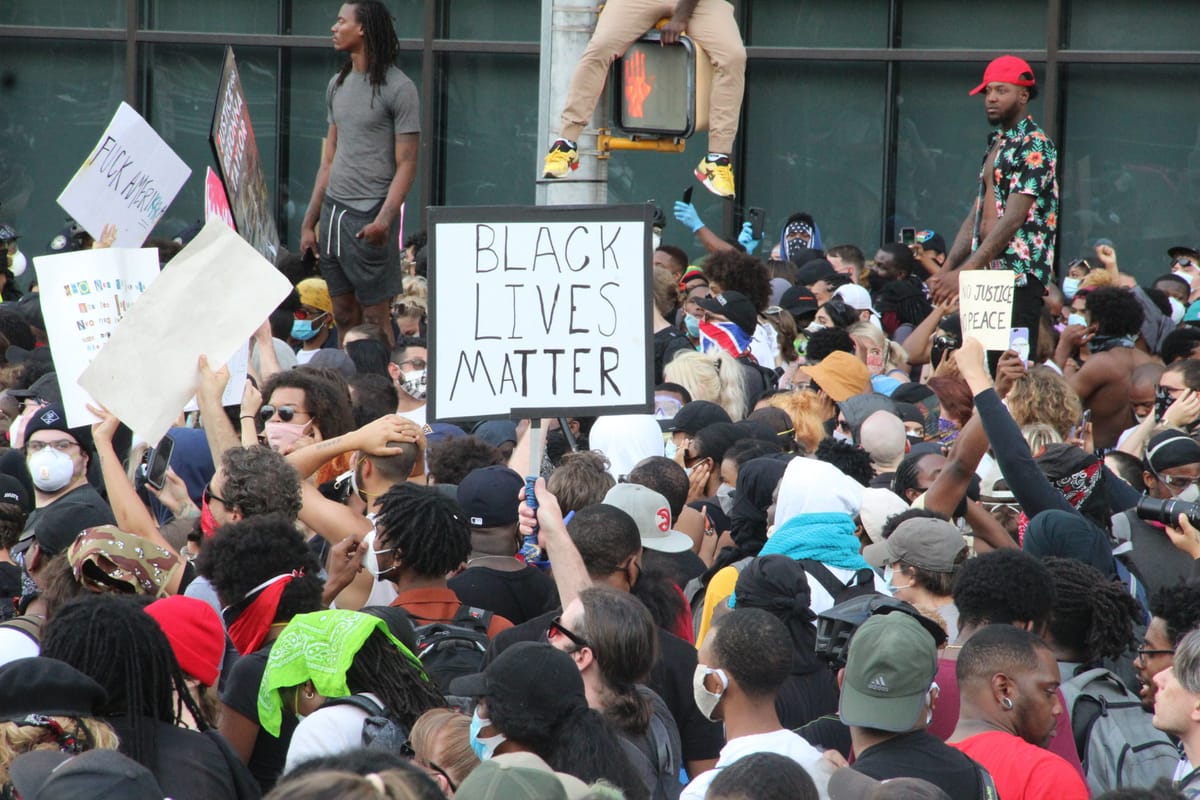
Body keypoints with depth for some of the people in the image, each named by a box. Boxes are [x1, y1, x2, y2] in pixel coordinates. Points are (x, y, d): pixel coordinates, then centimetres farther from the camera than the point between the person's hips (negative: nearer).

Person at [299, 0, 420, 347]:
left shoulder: (398, 89, -7)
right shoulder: (337, 85, 15)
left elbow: (406, 165, -11)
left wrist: (384, 220, -24)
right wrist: (309, 222, 15)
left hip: (368, 217, -7)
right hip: (333, 212, 7)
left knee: (375, 318, -6)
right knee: (344, 315, 10)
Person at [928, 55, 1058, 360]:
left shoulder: (1034, 147, -10)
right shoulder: (996, 144, 19)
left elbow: (1012, 220, -18)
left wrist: (965, 273, -21)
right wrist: (947, 269, 8)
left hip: (1019, 278, -9)